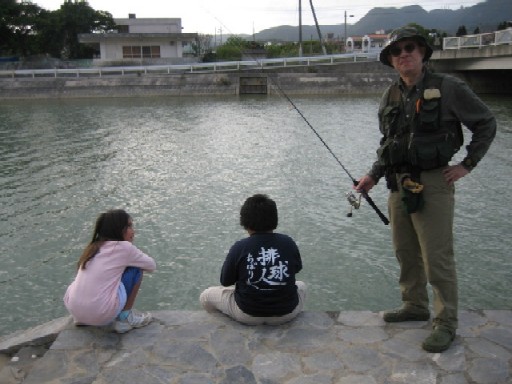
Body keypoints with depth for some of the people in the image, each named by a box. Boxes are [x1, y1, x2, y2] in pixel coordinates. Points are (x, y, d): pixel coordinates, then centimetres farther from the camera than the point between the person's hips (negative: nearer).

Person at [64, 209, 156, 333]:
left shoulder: (93, 247, 15)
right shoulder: (124, 247, -3)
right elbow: (151, 266, 10)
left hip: (74, 310, 7)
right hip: (101, 314, -7)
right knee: (137, 268, 8)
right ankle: (125, 317, 10)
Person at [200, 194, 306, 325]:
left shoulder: (239, 247, -15)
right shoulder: (288, 242, -7)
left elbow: (225, 281, -3)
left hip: (248, 313, -1)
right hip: (285, 312, 2)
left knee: (206, 296, 22)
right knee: (301, 286, 35)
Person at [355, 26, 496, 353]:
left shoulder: (448, 88, -6)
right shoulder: (390, 97, 10)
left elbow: (486, 124, 1)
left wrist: (467, 165, -5)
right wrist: (374, 176, 7)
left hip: (433, 184, -6)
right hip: (399, 186, 6)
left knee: (438, 258, -3)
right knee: (406, 253, 15)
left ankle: (446, 324, 10)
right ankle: (415, 307, 33)